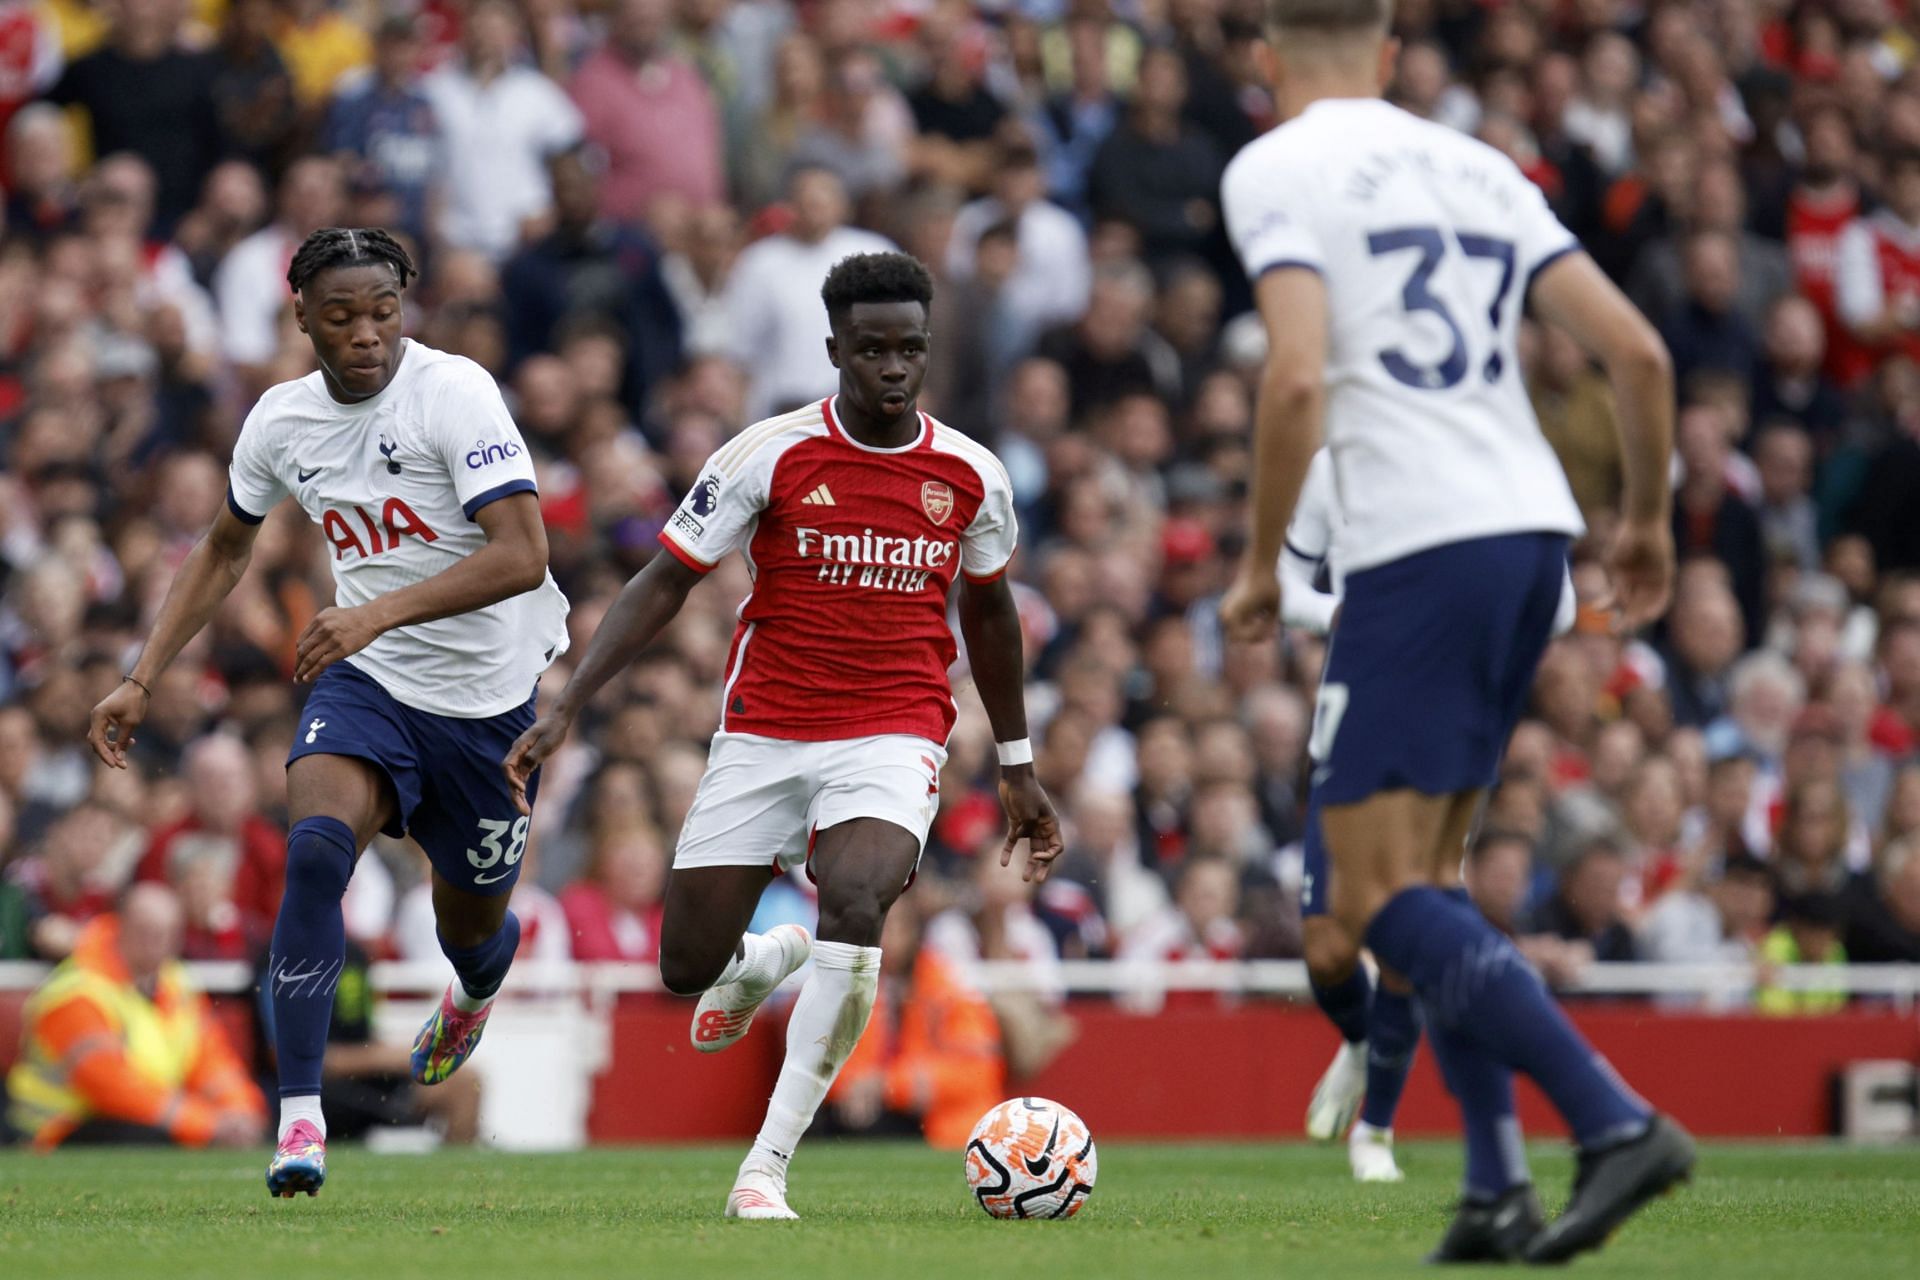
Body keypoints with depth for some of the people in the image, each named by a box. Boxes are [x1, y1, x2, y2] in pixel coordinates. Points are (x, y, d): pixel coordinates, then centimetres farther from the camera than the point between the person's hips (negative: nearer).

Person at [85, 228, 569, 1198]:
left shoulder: (453, 391, -19)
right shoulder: (281, 420, -1)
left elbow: (522, 556, -27)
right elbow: (223, 551, 18)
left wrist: (378, 613, -36)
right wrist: (142, 679, 11)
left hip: (487, 695, -2)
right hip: (366, 681, 3)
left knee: (471, 927, 13)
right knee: (315, 847, -27)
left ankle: (474, 993, 56)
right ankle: (298, 1120, -27)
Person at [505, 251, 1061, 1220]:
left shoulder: (971, 476, 2)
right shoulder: (770, 456, -6)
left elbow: (988, 610, 19)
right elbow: (664, 583, -3)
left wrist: (1017, 767, 24)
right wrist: (566, 707, -12)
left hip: (894, 733, 0)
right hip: (762, 732, 0)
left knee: (853, 902, -30)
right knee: (688, 968, -1)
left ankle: (766, 1167, -25)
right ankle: (769, 960, 40)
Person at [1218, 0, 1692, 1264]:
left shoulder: (1273, 170, -1)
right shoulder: (1479, 167, 17)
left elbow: (1296, 377, -15)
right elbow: (1639, 350, 10)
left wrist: (1261, 565, -3)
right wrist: (1649, 519, 24)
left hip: (1419, 545, -7)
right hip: (1535, 529, 7)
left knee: (1376, 894, -4)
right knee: (1424, 874, 17)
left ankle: (1617, 1121, -17)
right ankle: (1496, 1193, 8)